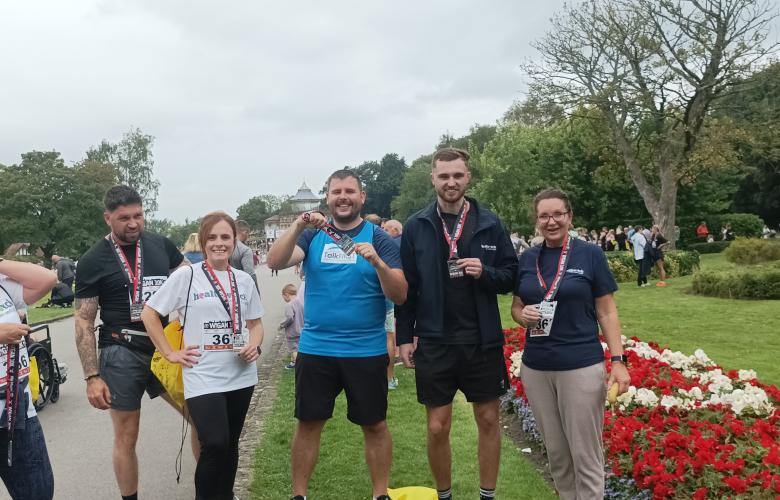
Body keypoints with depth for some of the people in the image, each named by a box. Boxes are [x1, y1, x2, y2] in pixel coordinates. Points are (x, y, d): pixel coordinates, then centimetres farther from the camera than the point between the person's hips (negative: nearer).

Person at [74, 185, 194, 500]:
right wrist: (92, 377, -10)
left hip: (166, 349, 4)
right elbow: (84, 323, -4)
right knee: (126, 437, 5)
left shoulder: (162, 246, 4)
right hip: (122, 355, -3)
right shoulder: (92, 261, -4)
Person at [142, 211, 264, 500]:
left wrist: (254, 346, -5)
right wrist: (170, 353, -4)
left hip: (241, 375, 4)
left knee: (230, 444, 14)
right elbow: (149, 313, 0)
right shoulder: (186, 276, -5)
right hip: (203, 376, -4)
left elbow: (255, 323, 16)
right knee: (215, 444, -16)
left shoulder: (244, 280, 7)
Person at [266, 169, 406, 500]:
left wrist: (377, 262, -26)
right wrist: (298, 226, -25)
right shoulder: (312, 235, 4)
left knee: (374, 425, 7)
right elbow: (275, 263, -11)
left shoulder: (378, 238, -1)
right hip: (315, 348, 1)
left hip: (367, 350, -1)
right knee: (308, 423, 9)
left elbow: (400, 295, -8)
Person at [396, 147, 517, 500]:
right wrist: (404, 337, -1)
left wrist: (485, 272, -17)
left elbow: (510, 275, 4)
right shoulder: (416, 227, -1)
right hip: (434, 343, -1)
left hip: (483, 341, 1)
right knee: (437, 428, 7)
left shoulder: (490, 223, -1)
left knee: (489, 420, 11)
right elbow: (406, 286, 2)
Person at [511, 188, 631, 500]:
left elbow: (607, 313, -1)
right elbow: (516, 307, 15)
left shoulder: (590, 255, -3)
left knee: (585, 455, 4)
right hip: (535, 368, 4)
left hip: (582, 366, -4)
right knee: (555, 452, 15)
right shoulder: (527, 259, 6)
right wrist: (524, 316, -8)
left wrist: (618, 360, -9)